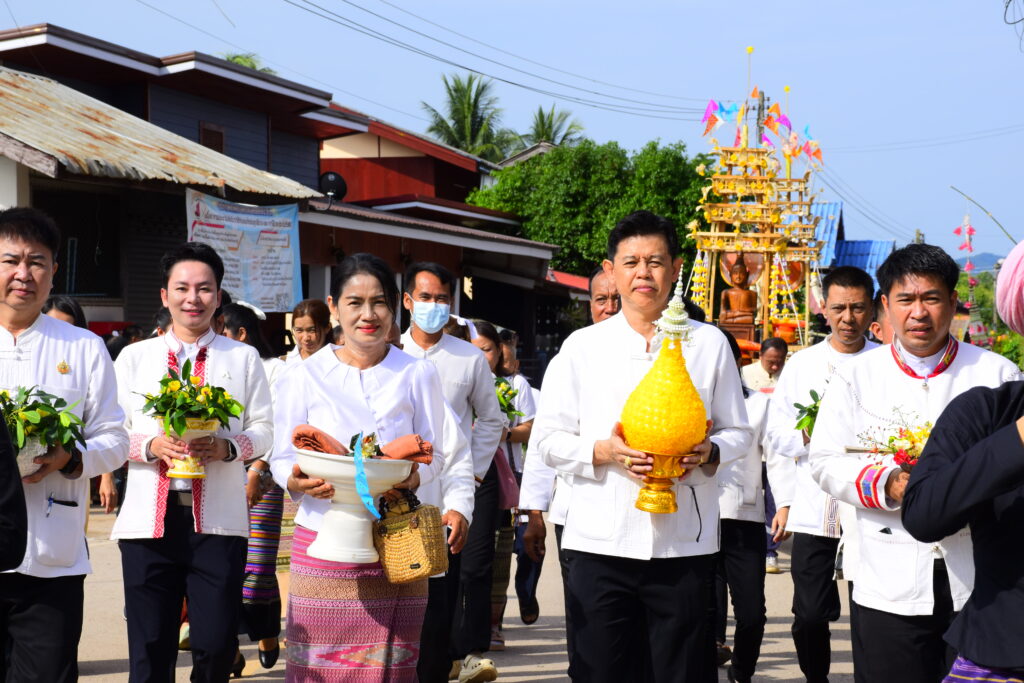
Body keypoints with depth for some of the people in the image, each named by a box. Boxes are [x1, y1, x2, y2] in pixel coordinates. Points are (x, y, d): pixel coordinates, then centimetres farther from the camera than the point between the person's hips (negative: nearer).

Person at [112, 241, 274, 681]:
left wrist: (226, 447, -12)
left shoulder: (243, 358, 11)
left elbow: (263, 429, 7)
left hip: (218, 520, 0)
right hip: (148, 518, 1)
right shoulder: (134, 357, 11)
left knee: (217, 645, -2)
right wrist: (151, 445, -11)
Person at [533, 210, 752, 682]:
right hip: (600, 541, 0)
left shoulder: (708, 343, 8)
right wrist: (603, 452, -13)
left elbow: (737, 431, 12)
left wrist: (709, 452, -11)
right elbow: (547, 438, 6)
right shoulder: (582, 347, 6)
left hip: (684, 544, 0)